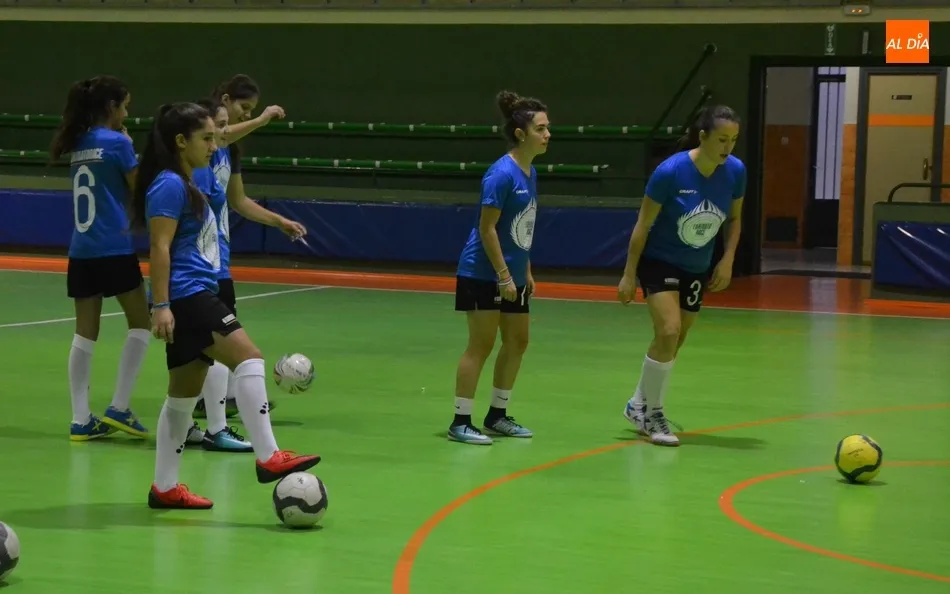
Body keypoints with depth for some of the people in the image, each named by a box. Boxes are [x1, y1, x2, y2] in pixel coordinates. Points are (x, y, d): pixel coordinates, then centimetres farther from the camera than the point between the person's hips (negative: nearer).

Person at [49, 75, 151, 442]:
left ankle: (81, 420, 5)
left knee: (85, 333, 7)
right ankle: (118, 409, 3)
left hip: (81, 251, 6)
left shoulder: (78, 145, 11)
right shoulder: (117, 142, -9)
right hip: (114, 249, -6)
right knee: (140, 323, 8)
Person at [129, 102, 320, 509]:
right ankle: (268, 458, -23)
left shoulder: (187, 185, 19)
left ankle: (165, 487, 16)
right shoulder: (169, 185, -11)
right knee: (249, 357, -20)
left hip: (198, 296, 11)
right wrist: (161, 305, -22)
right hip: (186, 296, -11)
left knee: (185, 394, 11)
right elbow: (160, 248, -17)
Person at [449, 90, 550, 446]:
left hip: (512, 276, 9)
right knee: (481, 344, -5)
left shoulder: (529, 173, 7)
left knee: (517, 342, 13)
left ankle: (497, 415, 25)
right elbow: (487, 227, -19)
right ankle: (460, 422, 2)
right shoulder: (502, 174, -18)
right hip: (484, 274, -9)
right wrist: (504, 276, -20)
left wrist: (526, 272, 15)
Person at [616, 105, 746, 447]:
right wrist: (629, 274, -13)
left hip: (697, 270, 5)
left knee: (673, 345, 10)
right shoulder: (671, 171, -24)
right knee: (668, 332, -20)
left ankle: (639, 404, 32)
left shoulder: (735, 172, -12)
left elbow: (735, 218, 6)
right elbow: (643, 224, -14)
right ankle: (653, 413, -3)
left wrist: (727, 260, -5)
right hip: (659, 262, -5)